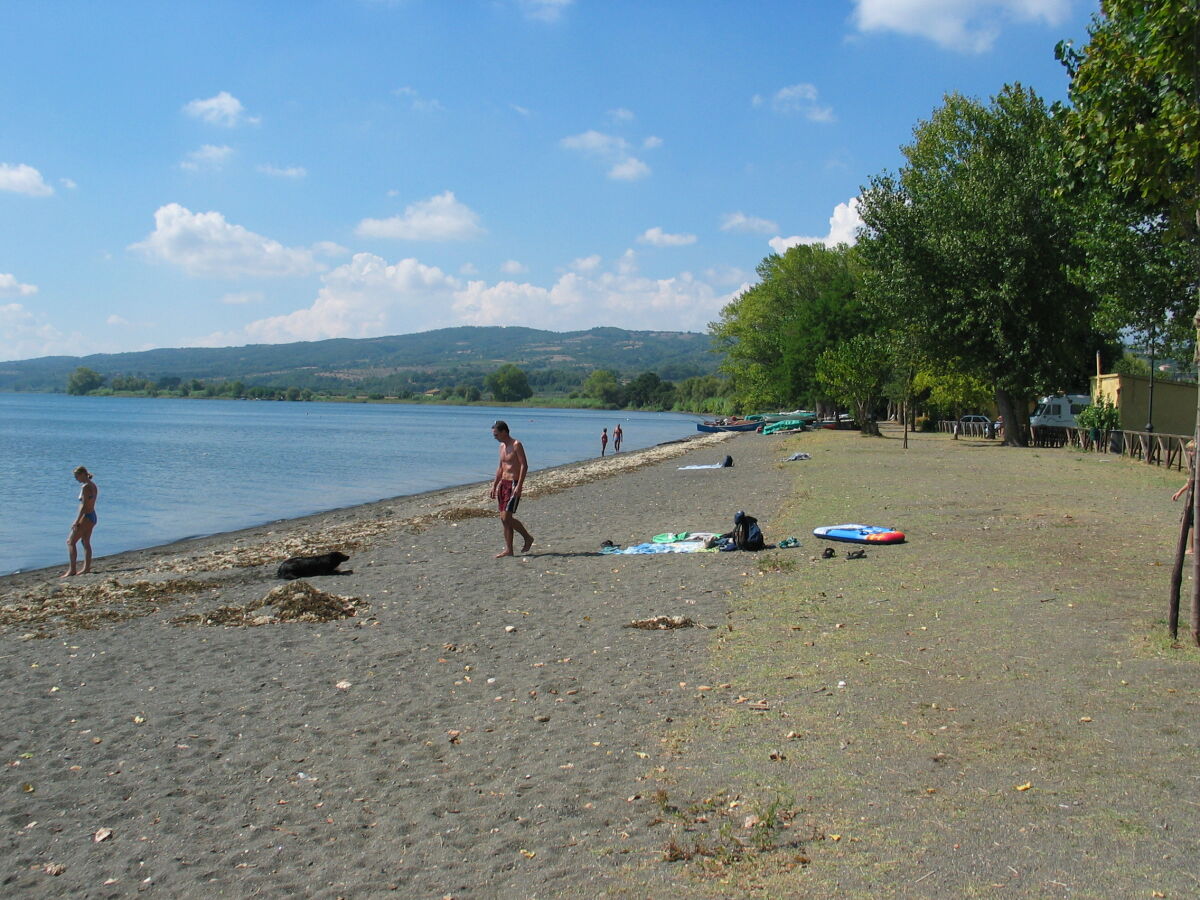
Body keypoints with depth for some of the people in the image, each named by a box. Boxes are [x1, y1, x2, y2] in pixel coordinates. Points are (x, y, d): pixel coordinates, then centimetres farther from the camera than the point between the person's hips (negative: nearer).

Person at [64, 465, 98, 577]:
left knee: (70, 542, -3)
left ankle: (72, 569, -5)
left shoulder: (86, 487, -17)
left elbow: (84, 506, -21)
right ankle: (86, 568, 18)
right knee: (86, 542, 15)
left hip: (86, 517, -10)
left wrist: (77, 521, -20)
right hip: (92, 516, 10)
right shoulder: (93, 485, 11)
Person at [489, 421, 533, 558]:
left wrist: (519, 486, -24)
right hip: (503, 483, 8)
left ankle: (527, 537, 6)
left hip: (513, 484, -8)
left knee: (506, 517, -13)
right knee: (504, 519, 5)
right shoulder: (502, 446, 14)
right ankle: (508, 550, 9)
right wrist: (494, 486, 18)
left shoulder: (516, 445, -11)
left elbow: (524, 465, -18)